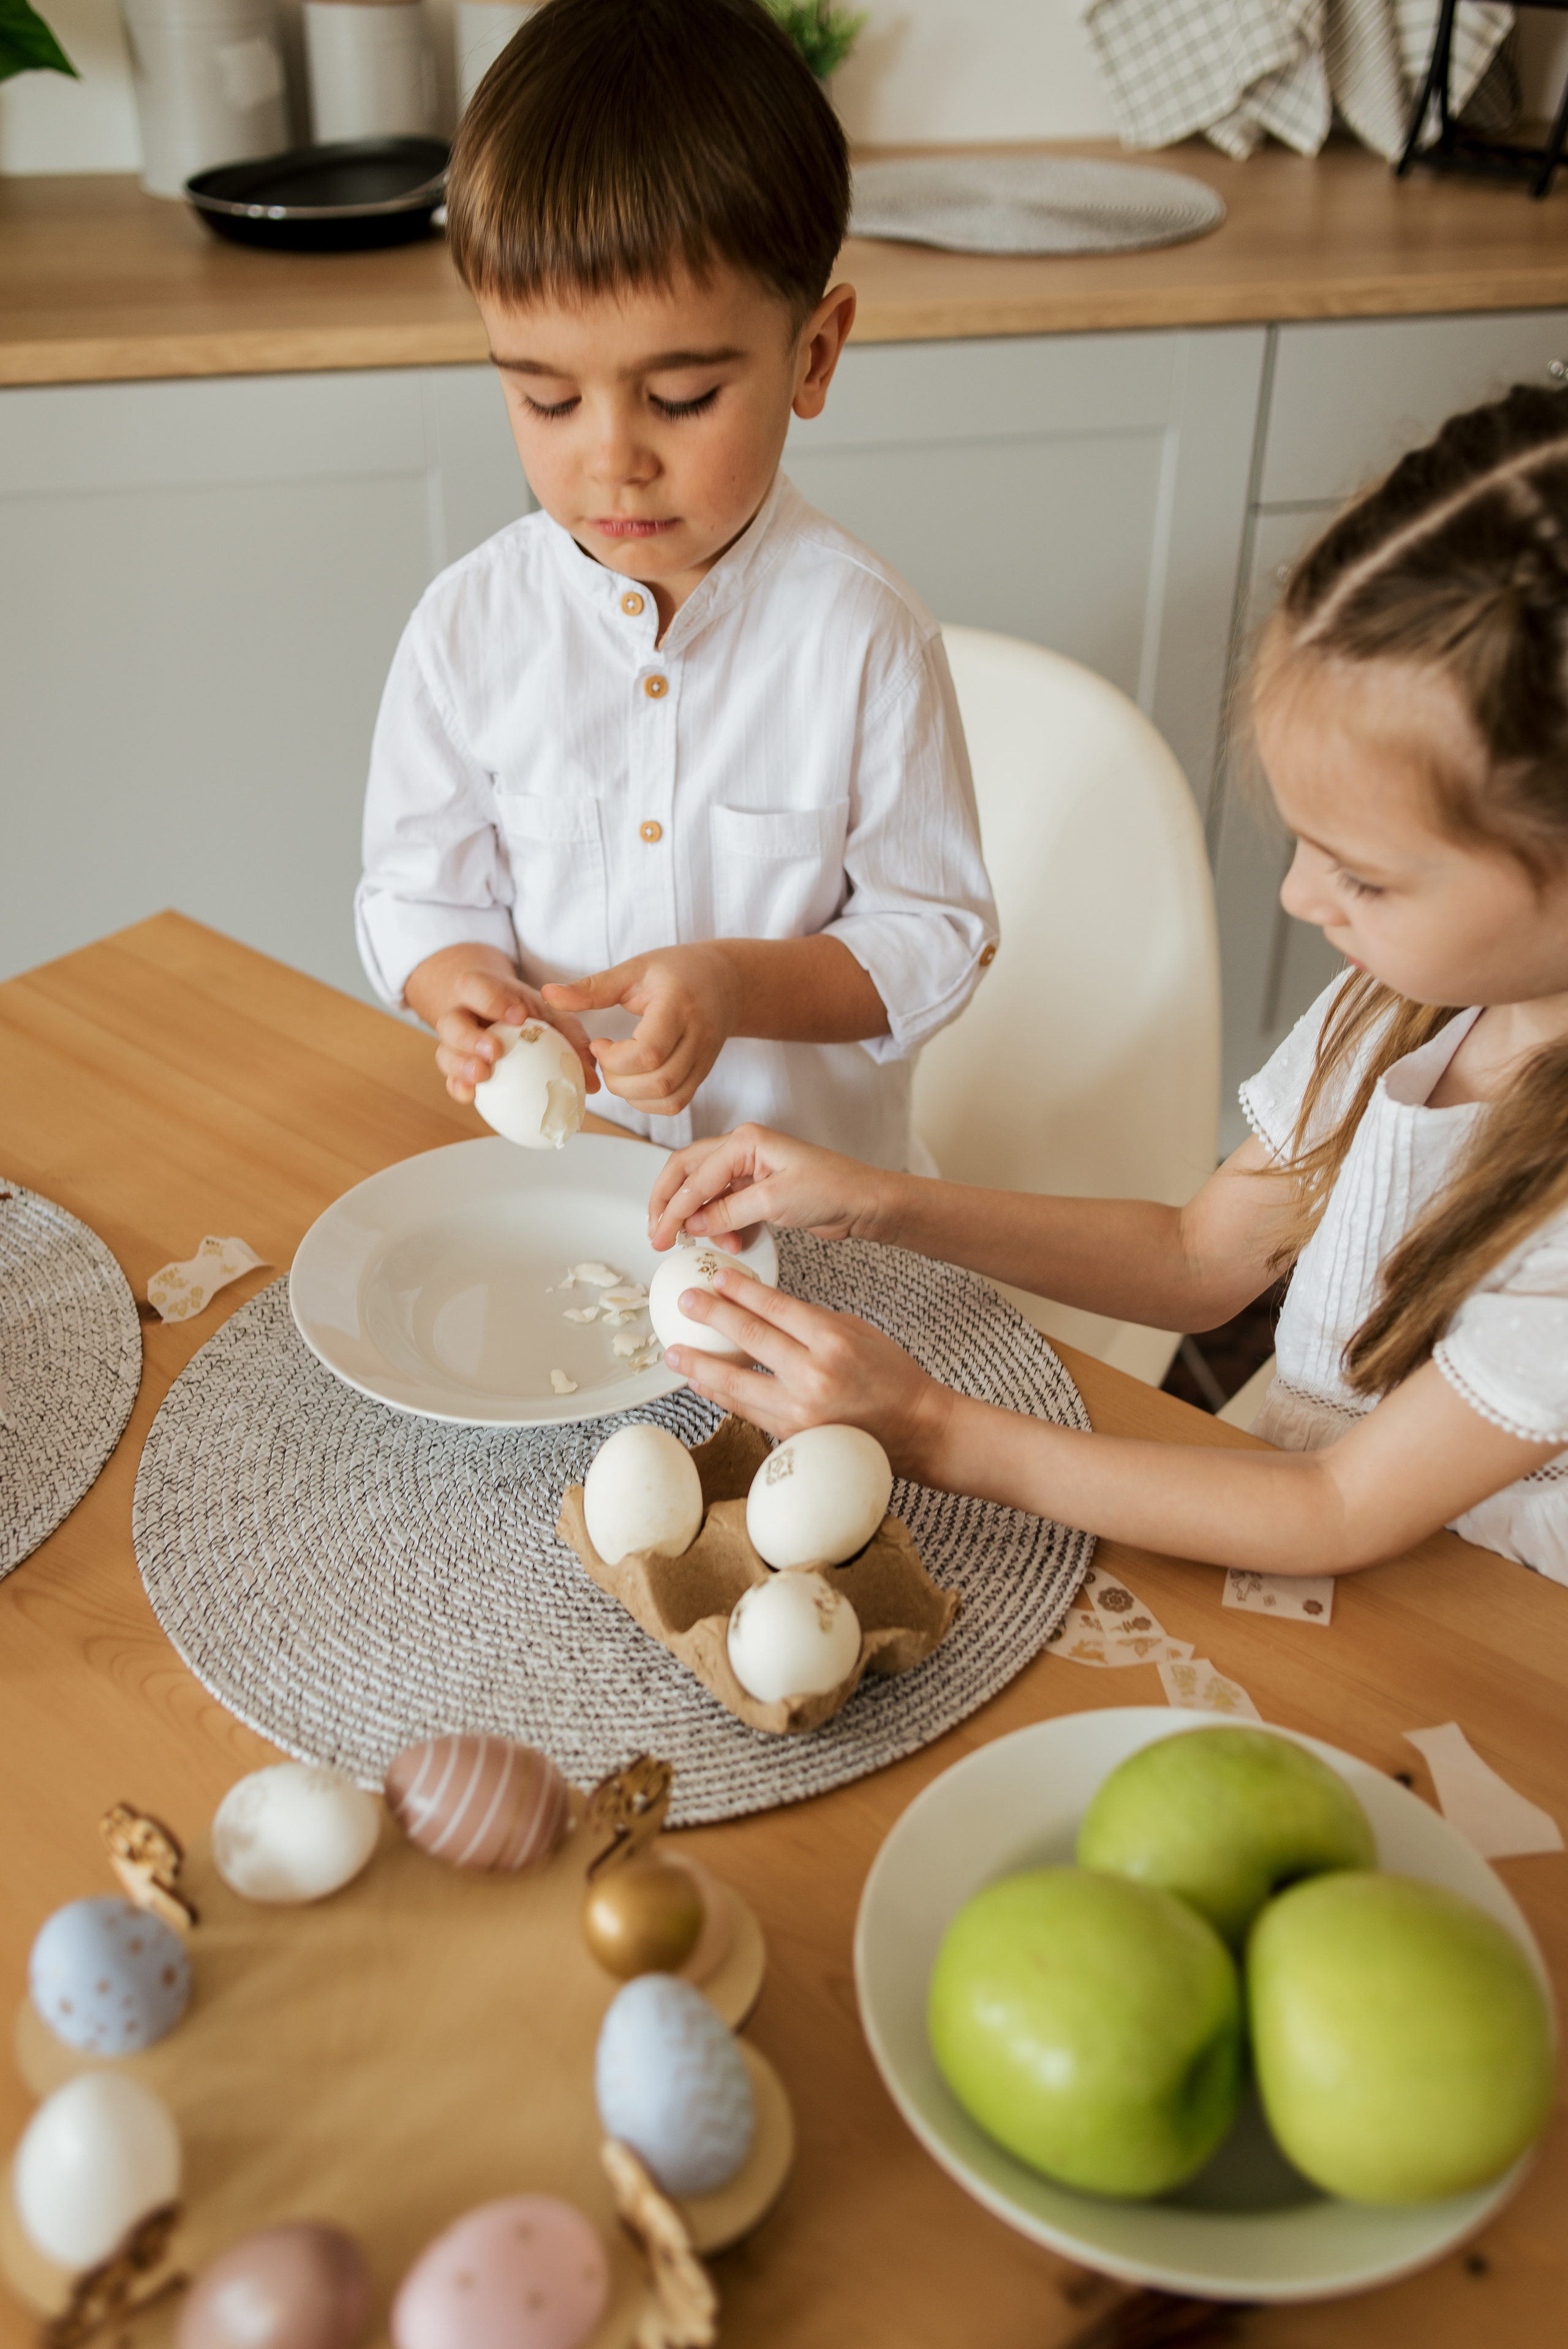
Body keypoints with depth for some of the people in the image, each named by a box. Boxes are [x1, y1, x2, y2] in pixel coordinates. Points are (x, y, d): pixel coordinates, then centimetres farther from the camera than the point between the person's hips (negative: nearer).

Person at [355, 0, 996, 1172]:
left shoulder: (864, 635, -10)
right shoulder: (469, 626, -3)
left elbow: (939, 930, -4)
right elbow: (416, 886, 7)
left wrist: (738, 984, -20)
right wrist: (464, 989, -16)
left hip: (809, 1175, -1)